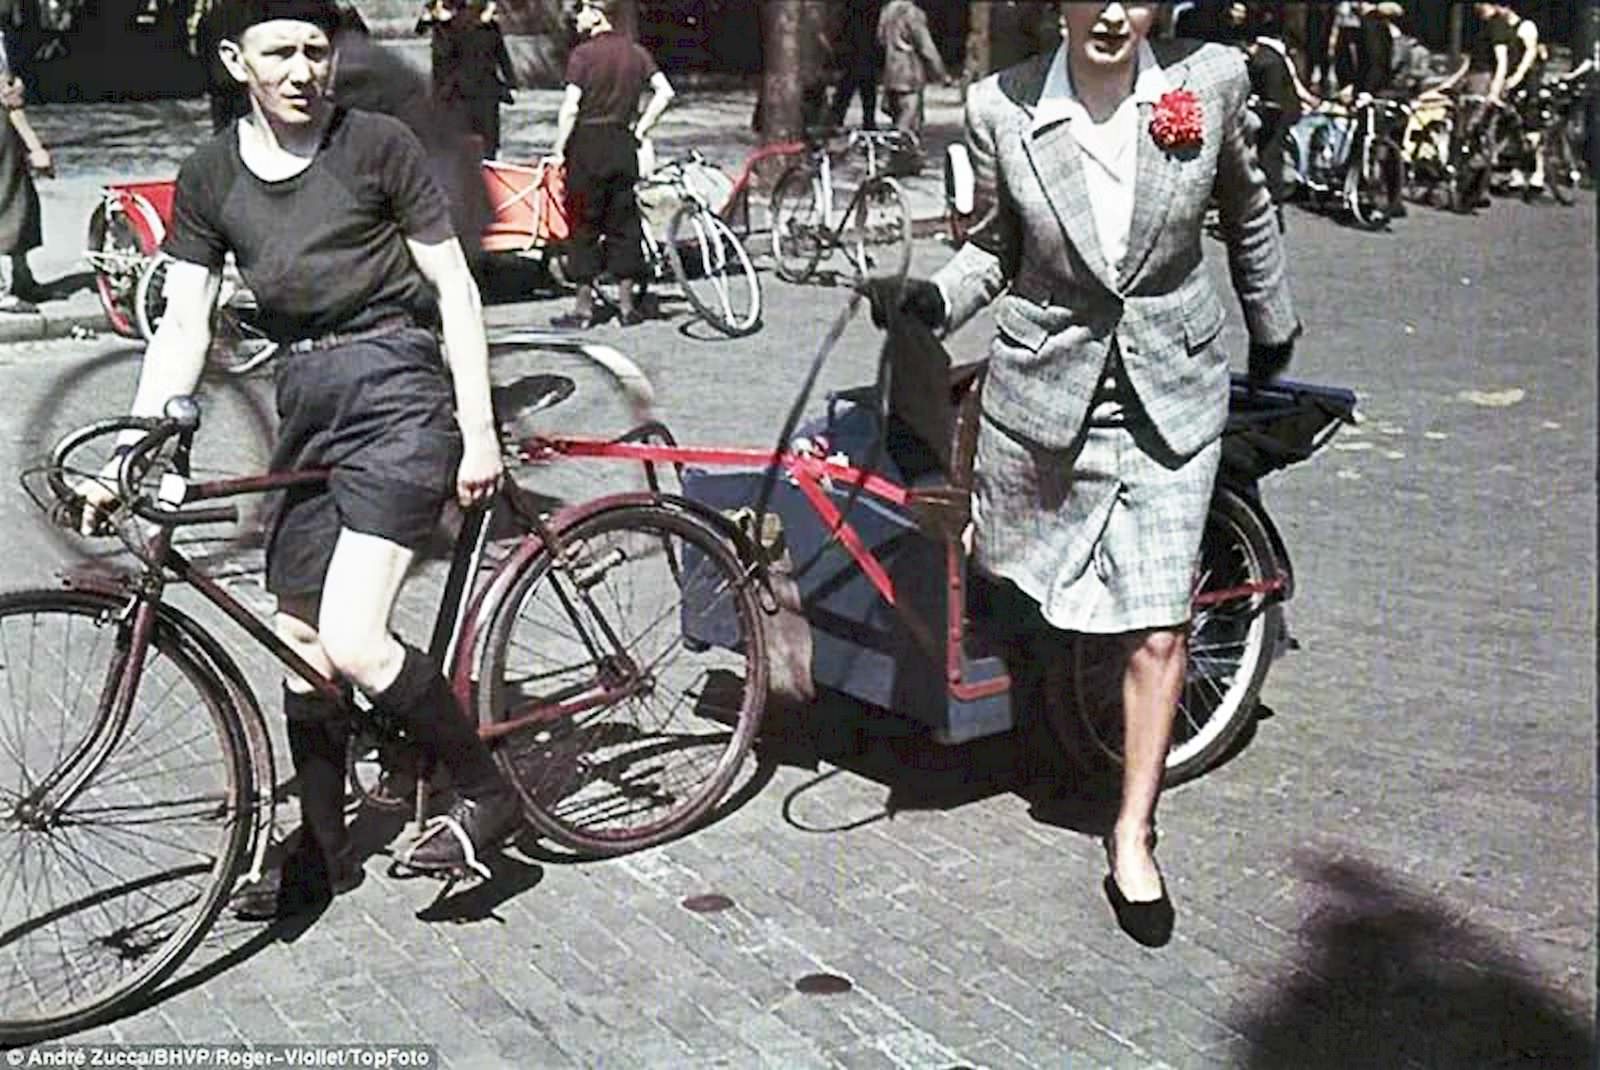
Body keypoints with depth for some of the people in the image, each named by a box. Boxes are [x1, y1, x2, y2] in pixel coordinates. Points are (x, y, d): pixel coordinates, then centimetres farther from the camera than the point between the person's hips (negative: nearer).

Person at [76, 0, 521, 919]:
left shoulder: (378, 145, -5)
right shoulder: (211, 178, 7)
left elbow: (456, 291, -3)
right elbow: (183, 327, 5)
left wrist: (479, 433, -8)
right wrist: (130, 454, -4)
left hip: (396, 393, -6)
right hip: (306, 403, 6)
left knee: (352, 642, -18)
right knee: (302, 646, 11)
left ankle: (486, 792, 3)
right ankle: (324, 854, 27)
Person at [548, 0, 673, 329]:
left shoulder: (584, 54, -10)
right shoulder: (635, 52, 6)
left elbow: (570, 108, -14)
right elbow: (665, 93, 2)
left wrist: (559, 150, -6)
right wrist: (640, 130, 8)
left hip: (588, 144, -5)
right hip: (623, 144, 5)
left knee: (585, 227, 2)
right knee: (624, 224, 10)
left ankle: (584, 307, 5)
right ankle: (628, 304, 13)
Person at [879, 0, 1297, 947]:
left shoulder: (1212, 80, -8)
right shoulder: (1002, 108, -9)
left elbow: (1246, 210, 10)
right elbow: (995, 248, 3)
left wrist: (1274, 330, 22)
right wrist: (933, 296, -18)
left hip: (1172, 394, 0)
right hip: (1045, 385, 1)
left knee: (1158, 628, -3)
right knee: (1028, 589, 17)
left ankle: (1133, 838, 11)